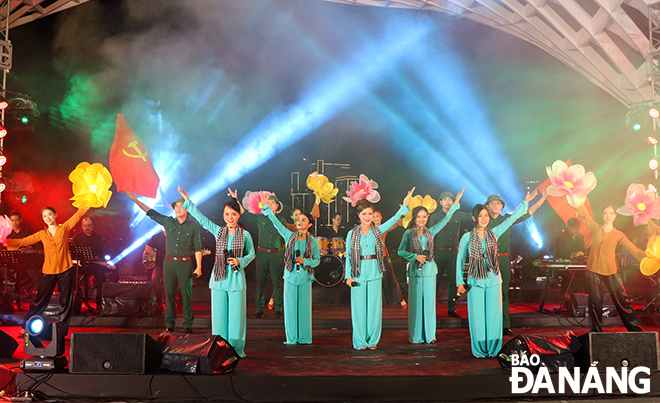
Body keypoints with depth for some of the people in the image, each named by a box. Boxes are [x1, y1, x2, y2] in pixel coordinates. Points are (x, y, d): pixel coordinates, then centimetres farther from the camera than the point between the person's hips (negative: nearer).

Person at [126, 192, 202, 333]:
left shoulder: (193, 227, -1)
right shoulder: (168, 222, 6)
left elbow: (198, 248, -1)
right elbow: (151, 213, 9)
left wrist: (198, 267, -6)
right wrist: (135, 199, 5)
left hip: (185, 264, -3)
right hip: (169, 263, 3)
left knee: (187, 295, -1)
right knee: (169, 295, 6)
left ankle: (187, 325, 7)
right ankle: (169, 325, 13)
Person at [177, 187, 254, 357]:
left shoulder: (245, 234, 2)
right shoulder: (218, 231, 7)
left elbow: (251, 254, 10)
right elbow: (201, 218, 10)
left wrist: (240, 261, -9)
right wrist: (187, 199, 9)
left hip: (236, 277, -2)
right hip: (219, 278, 2)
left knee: (236, 315, 0)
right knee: (219, 315, 4)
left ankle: (237, 349, 12)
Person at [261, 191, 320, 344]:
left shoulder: (313, 241, 0)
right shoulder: (290, 236, 2)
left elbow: (317, 260, 5)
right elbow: (276, 222, 2)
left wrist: (304, 261, -13)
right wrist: (266, 206, 1)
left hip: (305, 277, -1)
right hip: (290, 276, 1)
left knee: (304, 307, 4)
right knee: (291, 307, 4)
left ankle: (304, 338, 14)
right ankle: (291, 338, 14)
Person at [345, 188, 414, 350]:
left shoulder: (377, 231, 7)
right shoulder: (352, 234, 4)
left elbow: (393, 220, 1)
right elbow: (348, 256, 4)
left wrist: (405, 205, -5)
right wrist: (348, 276, -2)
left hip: (374, 274, 1)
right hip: (358, 275, -1)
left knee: (374, 307, 4)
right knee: (359, 308, 2)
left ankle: (372, 340, 14)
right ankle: (360, 341, 12)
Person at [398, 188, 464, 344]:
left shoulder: (430, 232, 7)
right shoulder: (408, 233, 0)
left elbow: (445, 220, 5)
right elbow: (400, 251, 3)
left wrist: (455, 204, 0)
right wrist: (415, 256, -10)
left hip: (429, 270, 3)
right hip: (415, 271, -3)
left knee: (429, 302, 6)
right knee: (416, 303, 2)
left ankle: (429, 334, 15)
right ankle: (416, 336, 11)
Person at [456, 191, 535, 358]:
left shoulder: (494, 233, 2)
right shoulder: (467, 237, -3)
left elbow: (511, 219, 5)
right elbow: (460, 259, 2)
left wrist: (525, 203, 3)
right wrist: (460, 282, 0)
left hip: (493, 280, 2)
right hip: (475, 281, -2)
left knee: (493, 315, 6)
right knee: (478, 316, 2)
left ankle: (492, 349, 17)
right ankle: (479, 350, 14)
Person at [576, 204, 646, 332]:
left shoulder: (619, 235, 3)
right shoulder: (595, 228, 6)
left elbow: (634, 250, -3)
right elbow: (583, 214, 0)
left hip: (611, 272, -1)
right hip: (593, 270, 1)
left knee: (622, 300, -1)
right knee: (595, 302, 6)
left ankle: (636, 330, 9)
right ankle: (596, 331, 19)